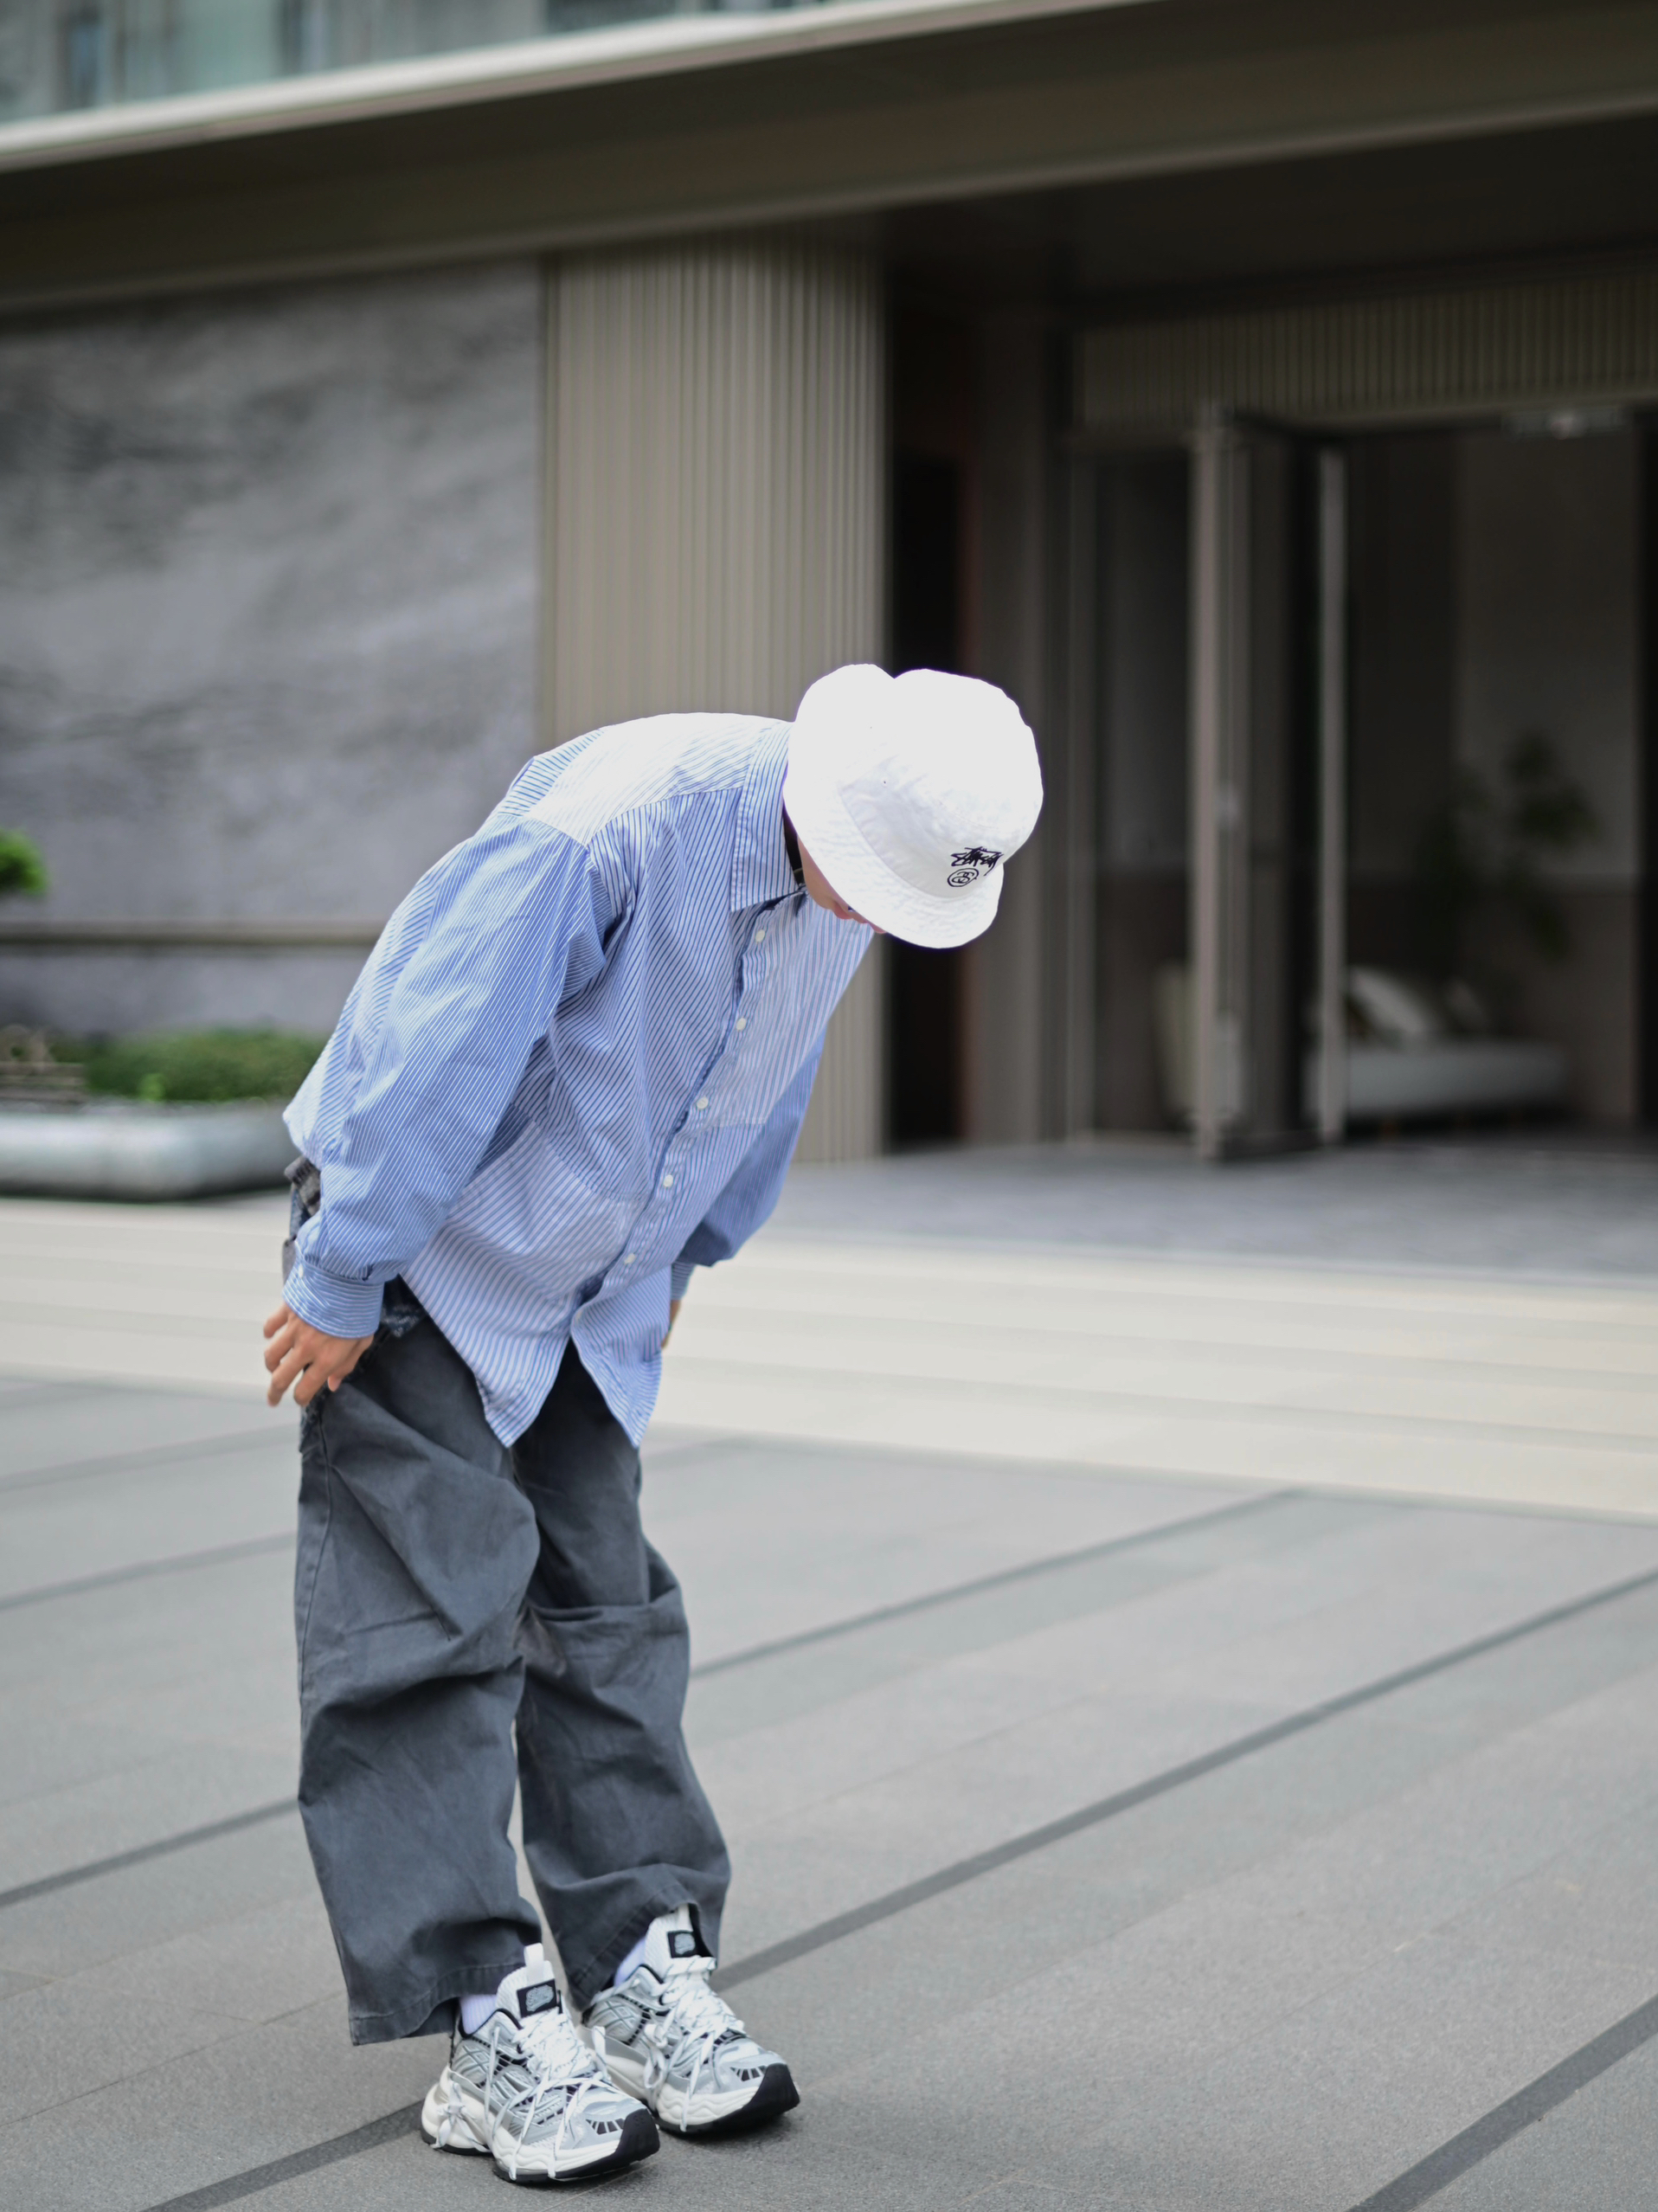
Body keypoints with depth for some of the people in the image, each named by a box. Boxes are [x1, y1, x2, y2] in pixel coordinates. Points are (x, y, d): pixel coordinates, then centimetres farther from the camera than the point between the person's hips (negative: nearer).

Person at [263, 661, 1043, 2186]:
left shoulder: (848, 858, -7)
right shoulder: (603, 830, -32)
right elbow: (438, 1058, -26)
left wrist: (686, 1263, 19)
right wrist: (341, 1291, -19)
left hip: (596, 1286, 7)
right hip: (424, 1241, -7)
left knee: (604, 1613, 8)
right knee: (433, 1622, -7)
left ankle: (647, 1972, 15)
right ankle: (490, 2032, -3)